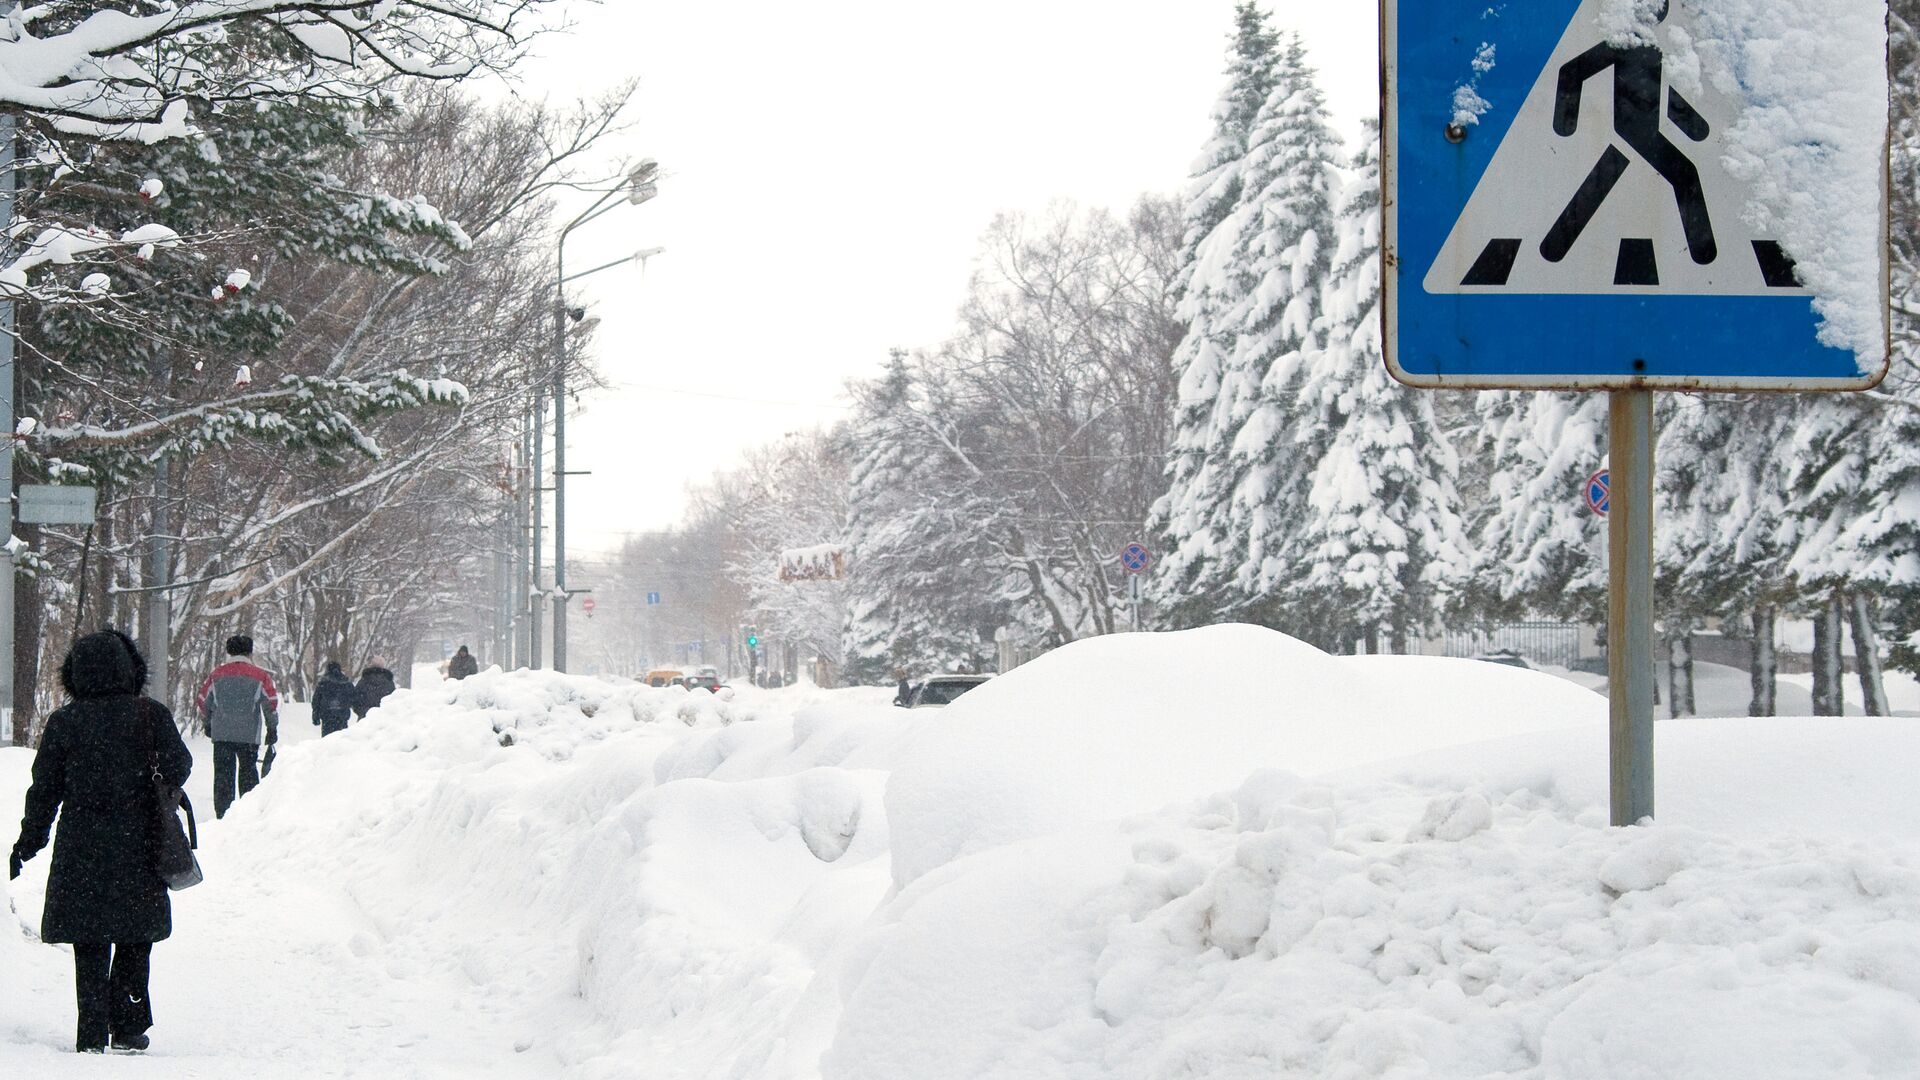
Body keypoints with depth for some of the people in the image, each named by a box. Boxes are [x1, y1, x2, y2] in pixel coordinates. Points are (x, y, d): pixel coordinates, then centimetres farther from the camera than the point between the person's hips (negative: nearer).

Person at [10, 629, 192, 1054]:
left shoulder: (63, 722, -3)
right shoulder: (151, 715, -7)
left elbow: (44, 790, 0)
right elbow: (178, 768, -5)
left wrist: (27, 844, 11)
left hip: (80, 852, 1)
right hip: (138, 848, 0)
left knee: (89, 948, 7)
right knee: (134, 941, 14)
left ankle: (92, 1035, 4)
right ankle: (127, 1027, 12)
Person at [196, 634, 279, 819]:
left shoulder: (216, 675, 6)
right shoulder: (260, 676, -1)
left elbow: (204, 701, 11)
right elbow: (271, 704, -3)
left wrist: (207, 724, 26)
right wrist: (273, 728, 8)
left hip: (221, 734, 1)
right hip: (249, 735, -1)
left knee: (223, 776, 5)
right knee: (248, 774, 10)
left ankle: (222, 815, 1)